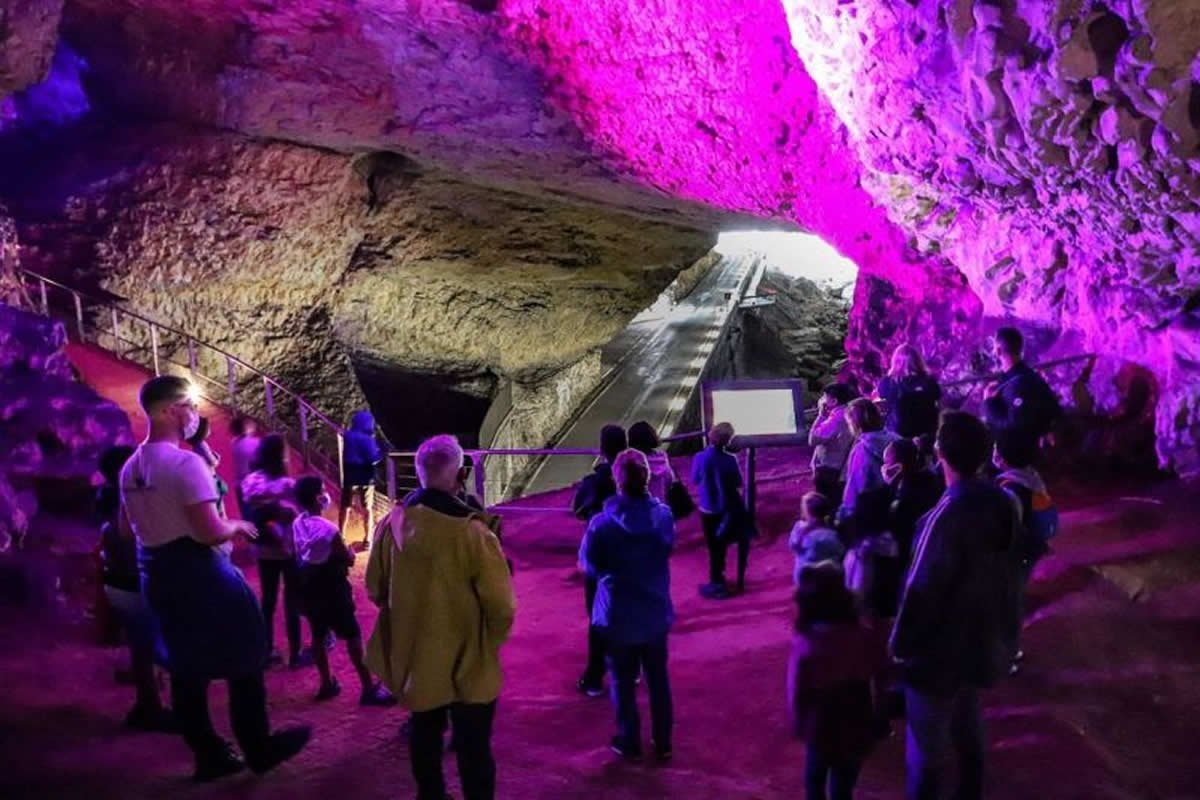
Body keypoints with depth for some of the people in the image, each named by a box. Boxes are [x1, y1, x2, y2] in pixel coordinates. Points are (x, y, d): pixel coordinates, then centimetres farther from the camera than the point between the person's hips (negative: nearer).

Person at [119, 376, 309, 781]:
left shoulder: (131, 468, 7)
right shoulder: (186, 463, -21)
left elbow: (127, 527, 19)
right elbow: (212, 532, -25)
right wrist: (238, 525, -6)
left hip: (156, 572, 9)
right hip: (197, 571, -8)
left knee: (186, 668, 14)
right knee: (245, 659, 7)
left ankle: (210, 754, 25)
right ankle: (258, 748, 17)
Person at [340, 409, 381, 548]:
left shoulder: (348, 436, 1)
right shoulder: (367, 439, -17)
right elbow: (374, 459, -20)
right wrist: (381, 453, -3)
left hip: (349, 476, 5)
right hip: (365, 478, -4)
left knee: (345, 507, 13)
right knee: (367, 508, 5)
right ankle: (367, 539, 4)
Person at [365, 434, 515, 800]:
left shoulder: (392, 523, -8)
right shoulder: (473, 532, -25)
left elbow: (376, 590, 5)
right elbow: (501, 606, -20)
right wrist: (491, 642, 1)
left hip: (414, 656, 5)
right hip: (467, 662, -5)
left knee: (425, 736, 25)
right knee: (473, 748, 10)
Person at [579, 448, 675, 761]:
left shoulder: (602, 523, -21)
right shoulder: (664, 516, -11)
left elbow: (588, 564, -7)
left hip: (618, 616, -3)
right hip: (656, 613, 3)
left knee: (623, 682, 14)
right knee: (658, 679, 17)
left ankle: (629, 742, 26)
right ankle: (663, 743, 28)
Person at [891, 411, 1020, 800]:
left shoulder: (946, 515, -30)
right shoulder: (1003, 503, -5)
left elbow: (921, 589, -24)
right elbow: (1003, 571, 7)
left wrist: (900, 643, -11)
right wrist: (998, 628, 19)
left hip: (940, 649, -8)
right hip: (981, 641, 8)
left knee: (927, 747, 9)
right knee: (968, 731, 25)